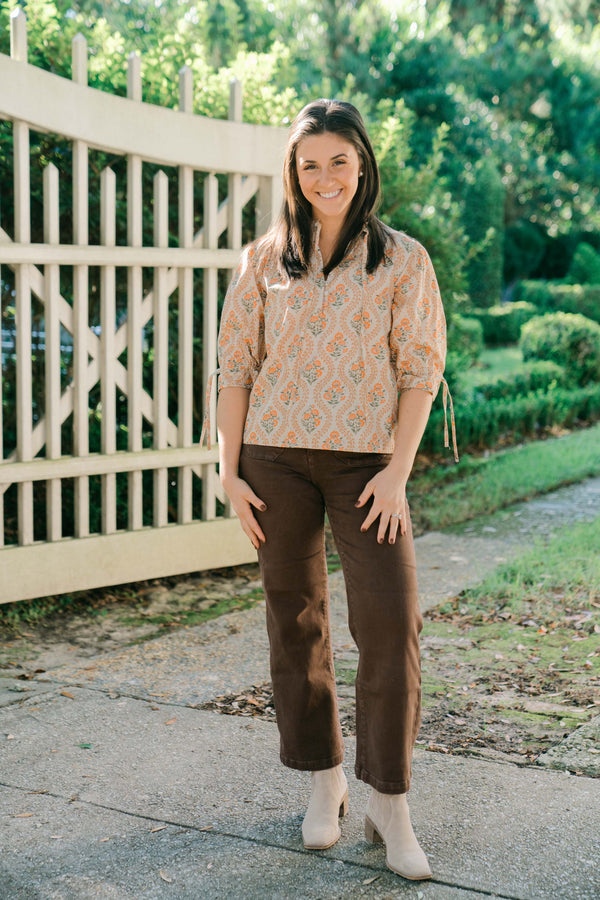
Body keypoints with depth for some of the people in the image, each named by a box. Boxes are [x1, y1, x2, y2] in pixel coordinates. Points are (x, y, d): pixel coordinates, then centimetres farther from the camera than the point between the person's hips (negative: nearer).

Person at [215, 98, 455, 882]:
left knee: (390, 620, -11)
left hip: (366, 461, -2)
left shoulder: (402, 259, 3)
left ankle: (390, 803, 0)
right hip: (277, 456, 2)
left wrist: (398, 471, -9)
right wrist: (230, 472, 1)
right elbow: (235, 366, 8)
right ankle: (324, 782, 21)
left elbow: (421, 368, 0)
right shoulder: (264, 261, 8)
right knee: (295, 620, 7)